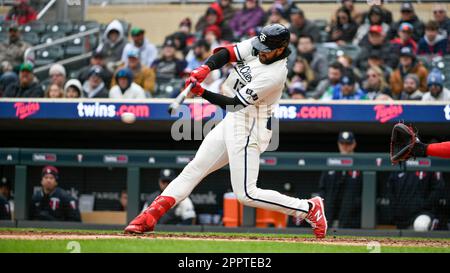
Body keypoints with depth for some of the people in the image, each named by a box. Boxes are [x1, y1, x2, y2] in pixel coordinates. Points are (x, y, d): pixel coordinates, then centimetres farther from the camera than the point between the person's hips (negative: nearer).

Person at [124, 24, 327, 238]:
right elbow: (226, 53, -2)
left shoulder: (274, 75, -23)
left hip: (248, 129, -9)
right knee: (195, 168, 5)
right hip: (231, 121, 9)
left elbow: (234, 103, -21)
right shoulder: (255, 46, -1)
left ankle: (309, 209, -1)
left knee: (246, 194, -11)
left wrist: (201, 92, -23)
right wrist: (204, 69, -20)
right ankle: (150, 216, 5)